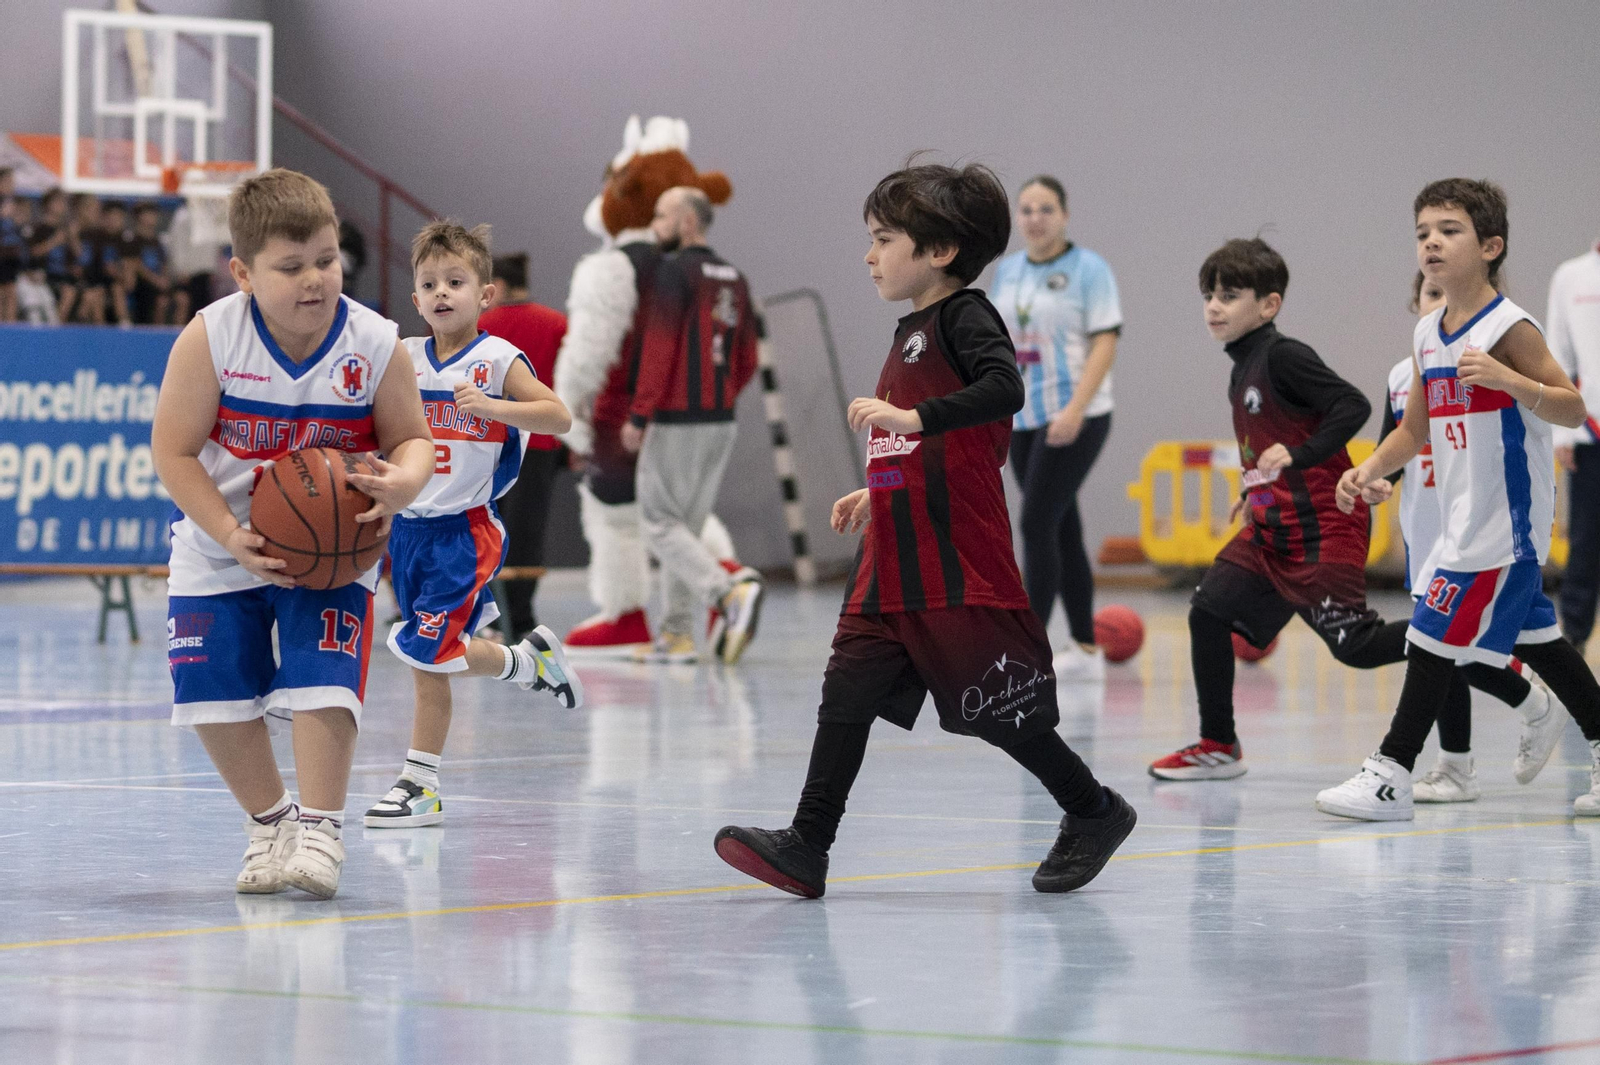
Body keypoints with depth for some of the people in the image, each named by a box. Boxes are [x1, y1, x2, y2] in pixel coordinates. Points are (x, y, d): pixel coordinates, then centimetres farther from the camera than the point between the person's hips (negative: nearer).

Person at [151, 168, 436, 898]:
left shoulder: (376, 346, -15)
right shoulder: (210, 339, -19)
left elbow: (411, 440, -2)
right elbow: (173, 450, -14)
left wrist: (402, 482, -26)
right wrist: (233, 537, -23)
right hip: (221, 547, 1)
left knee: (322, 683, -18)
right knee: (214, 695, 1)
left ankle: (318, 831, -7)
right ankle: (269, 822, 23)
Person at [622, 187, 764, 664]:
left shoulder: (673, 272, -11)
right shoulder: (734, 279, 13)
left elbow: (660, 348, -18)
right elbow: (747, 362, 14)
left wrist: (638, 415, -14)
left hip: (674, 423, -8)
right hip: (721, 422, 8)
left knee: (661, 523, -3)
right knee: (686, 524, 14)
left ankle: (732, 592, -22)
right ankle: (676, 634, 15)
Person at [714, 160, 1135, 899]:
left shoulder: (965, 317, -9)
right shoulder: (912, 331, 19)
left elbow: (1005, 389, -28)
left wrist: (912, 416, -31)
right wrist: (878, 494, 22)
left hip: (959, 561, -9)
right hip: (895, 561, 9)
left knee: (995, 705, -1)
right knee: (848, 686, -3)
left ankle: (1094, 812, 19)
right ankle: (807, 846, -7)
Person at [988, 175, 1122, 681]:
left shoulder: (1088, 269, -7)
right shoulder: (1007, 271, 11)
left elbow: (1105, 343, -13)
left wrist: (1074, 409, -22)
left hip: (1073, 421, -6)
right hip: (1023, 420, 6)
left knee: (1037, 525, -13)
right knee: (1061, 531, 10)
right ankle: (1085, 649, 16)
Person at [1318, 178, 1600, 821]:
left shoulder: (1508, 328, -13)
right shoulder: (1427, 335, 11)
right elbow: (1416, 428, 19)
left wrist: (1508, 380, -33)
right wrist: (1368, 472, 3)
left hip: (1506, 513, -9)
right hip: (1467, 516, 9)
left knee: (1435, 631, -9)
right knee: (1531, 636, 14)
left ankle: (1391, 774, -5)